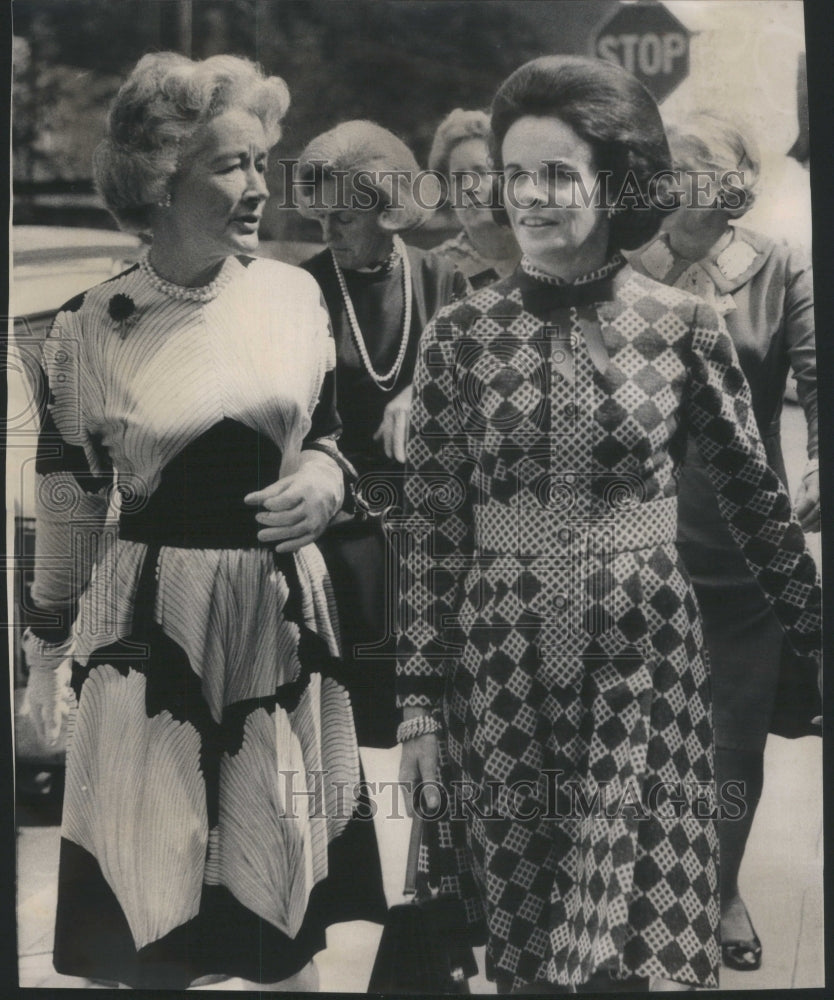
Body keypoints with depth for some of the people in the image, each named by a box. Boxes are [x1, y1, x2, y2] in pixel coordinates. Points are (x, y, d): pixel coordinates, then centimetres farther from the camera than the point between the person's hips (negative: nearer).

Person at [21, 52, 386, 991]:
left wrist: (319, 485, -9)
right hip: (149, 617, -2)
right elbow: (68, 500, 3)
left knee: (286, 876, 14)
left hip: (280, 607, 3)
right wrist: (48, 647, 10)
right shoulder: (91, 326, -7)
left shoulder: (293, 295, 0)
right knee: (156, 883, 8)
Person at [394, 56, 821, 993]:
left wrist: (813, 634, 11)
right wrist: (419, 701, 0)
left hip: (642, 665, -1)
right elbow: (430, 528, 0)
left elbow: (753, 493, 7)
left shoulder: (683, 327, -3)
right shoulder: (460, 335, -2)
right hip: (500, 670, 1)